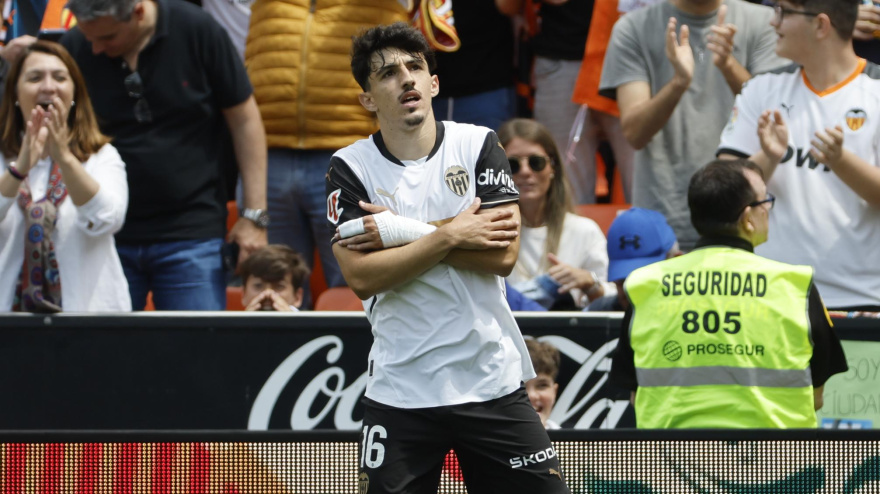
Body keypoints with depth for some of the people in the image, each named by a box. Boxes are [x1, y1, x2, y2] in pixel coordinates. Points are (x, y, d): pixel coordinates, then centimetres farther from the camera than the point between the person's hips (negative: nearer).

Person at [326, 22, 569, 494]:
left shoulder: (478, 146, 2)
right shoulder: (350, 168, 0)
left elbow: (503, 255, -9)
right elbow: (361, 277, -12)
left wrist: (400, 232, -11)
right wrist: (450, 235, -15)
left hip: (492, 380, 1)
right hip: (401, 392, -1)